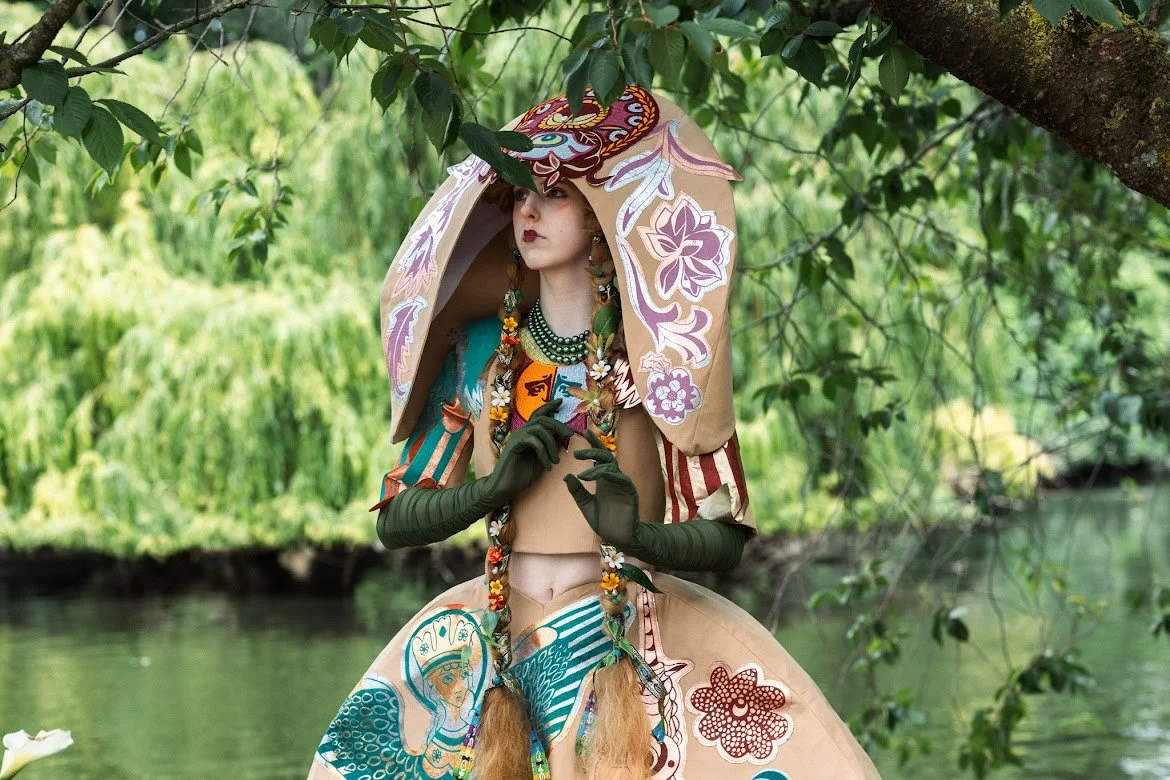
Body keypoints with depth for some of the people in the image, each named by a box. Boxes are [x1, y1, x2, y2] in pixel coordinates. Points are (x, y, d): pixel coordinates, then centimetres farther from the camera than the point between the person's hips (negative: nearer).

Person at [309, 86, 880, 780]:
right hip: (495, 642, 3)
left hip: (636, 638, -2)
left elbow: (724, 539, -2)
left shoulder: (658, 351, 0)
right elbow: (396, 519, 9)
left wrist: (636, 534, -21)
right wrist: (492, 486, -9)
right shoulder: (478, 350, 8)